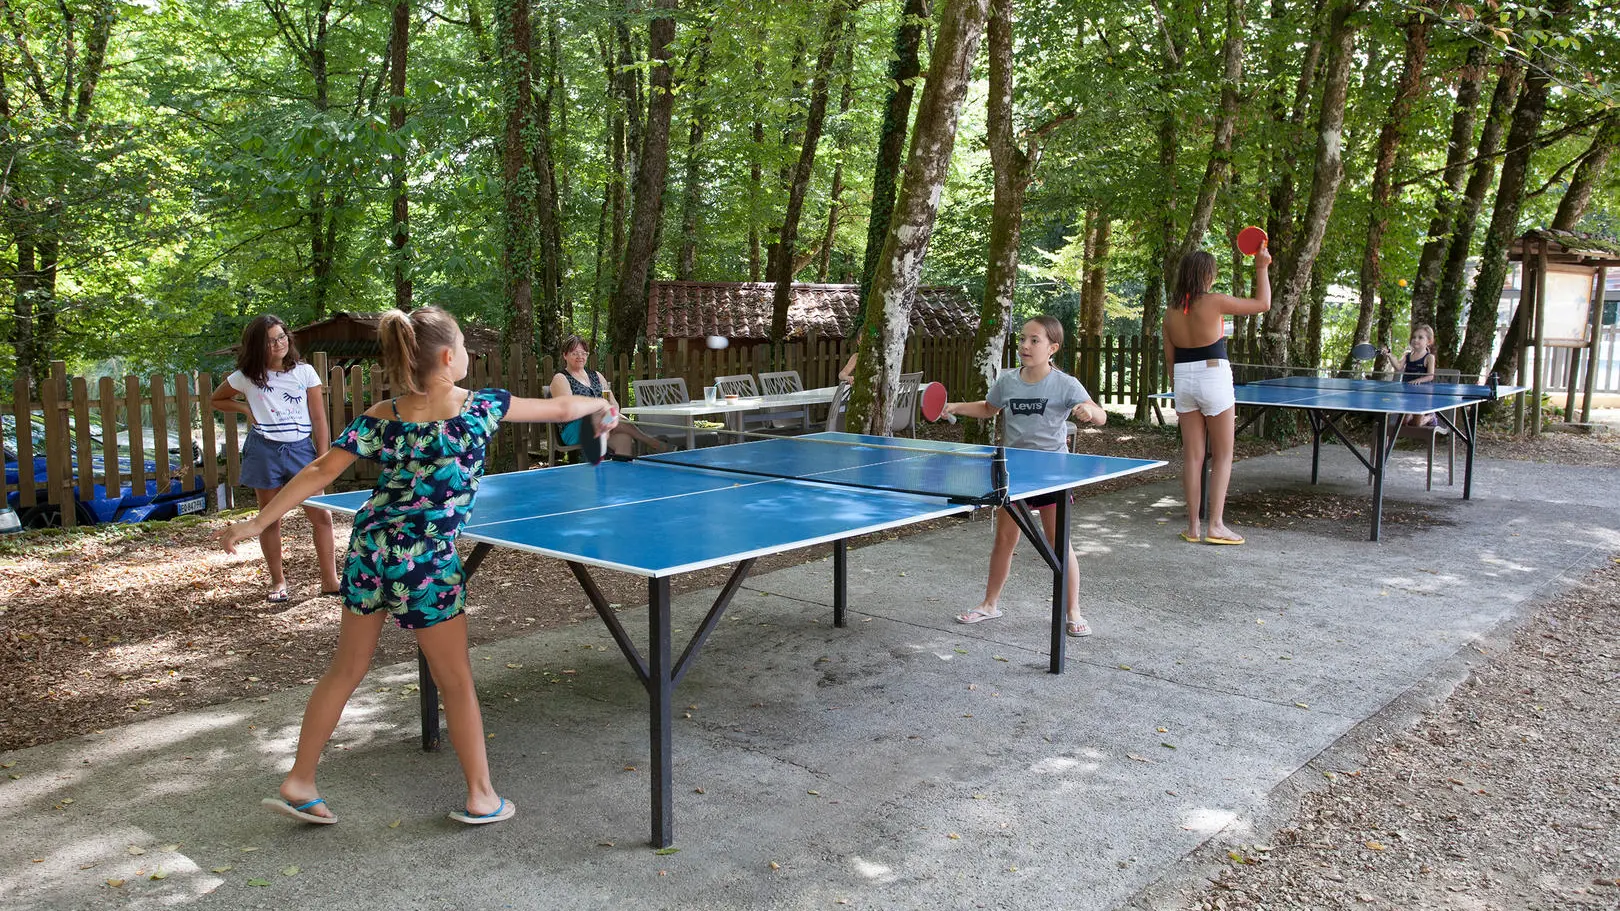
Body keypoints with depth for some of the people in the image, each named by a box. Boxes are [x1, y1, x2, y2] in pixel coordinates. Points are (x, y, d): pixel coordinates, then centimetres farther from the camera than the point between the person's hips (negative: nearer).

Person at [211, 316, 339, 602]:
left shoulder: (304, 372, 2)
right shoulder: (246, 377, 2)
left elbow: (319, 419, 3)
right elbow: (216, 400, 20)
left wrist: (323, 458, -2)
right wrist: (246, 408, 1)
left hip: (301, 448, 0)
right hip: (264, 450, 0)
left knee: (322, 517, -5)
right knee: (270, 520, 8)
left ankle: (329, 580, 4)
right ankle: (278, 581, 21)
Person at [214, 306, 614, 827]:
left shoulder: (380, 419, 1)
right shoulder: (481, 407, -7)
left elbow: (321, 472, -4)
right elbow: (559, 409, 5)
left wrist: (257, 523, 0)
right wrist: (598, 403, 25)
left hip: (369, 546, 5)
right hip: (426, 558, -4)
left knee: (345, 670, 18)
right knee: (456, 681, 10)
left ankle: (298, 783, 27)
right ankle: (481, 798, 20)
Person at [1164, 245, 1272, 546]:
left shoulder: (1171, 311, 4)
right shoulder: (1214, 302, -11)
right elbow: (1263, 303, 0)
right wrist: (1262, 268, 8)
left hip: (1183, 380, 5)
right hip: (1214, 378, -5)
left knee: (1192, 457, 8)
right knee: (1222, 457, 4)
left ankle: (1193, 526, 9)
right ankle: (1216, 525, -1)